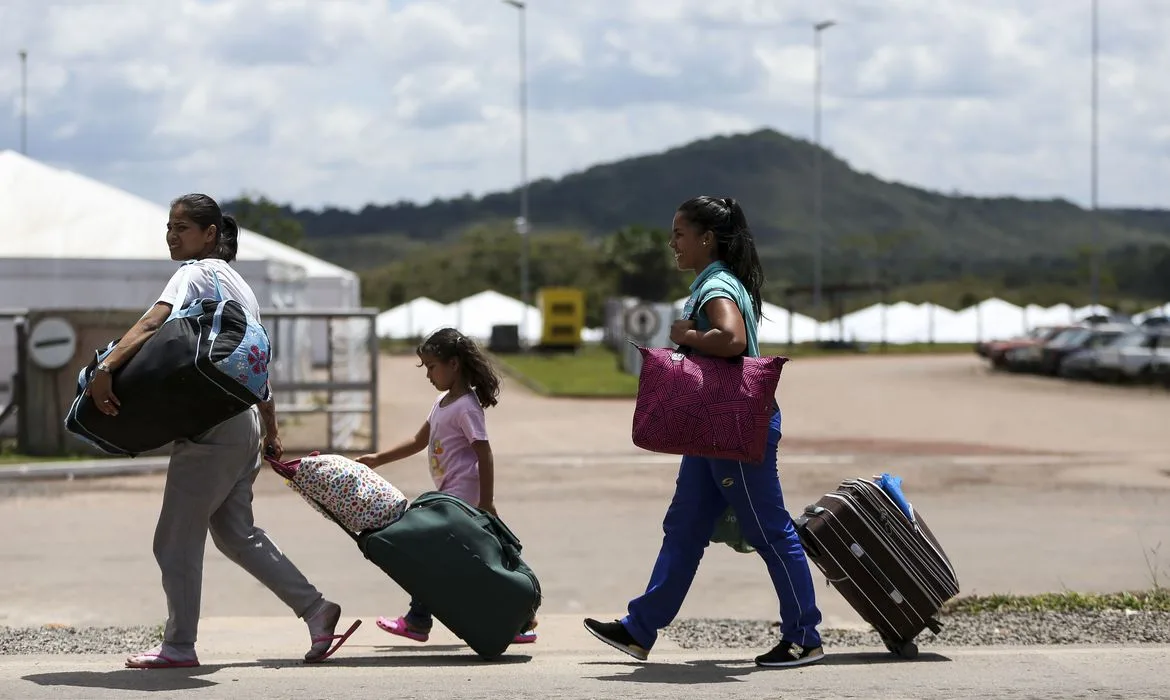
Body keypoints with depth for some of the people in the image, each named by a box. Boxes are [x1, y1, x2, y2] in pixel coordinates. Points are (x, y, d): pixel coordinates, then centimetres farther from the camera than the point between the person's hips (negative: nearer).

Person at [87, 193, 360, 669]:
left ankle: (179, 647, 3)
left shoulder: (198, 273, -9)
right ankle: (314, 608, 16)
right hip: (244, 427, 10)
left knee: (175, 540, -2)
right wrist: (272, 432, 28)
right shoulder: (237, 283, 20)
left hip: (211, 428, -10)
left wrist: (106, 368, -40)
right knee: (235, 532, 18)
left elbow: (152, 324, -27)